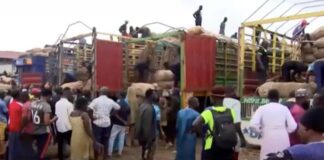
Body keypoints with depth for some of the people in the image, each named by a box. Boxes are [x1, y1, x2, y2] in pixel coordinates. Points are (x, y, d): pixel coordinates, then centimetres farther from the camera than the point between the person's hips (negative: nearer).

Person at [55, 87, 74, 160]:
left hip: (59, 127, 6)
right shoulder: (69, 104, -14)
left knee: (60, 144, 13)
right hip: (67, 127, -5)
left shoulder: (57, 103, 4)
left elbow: (56, 114, 9)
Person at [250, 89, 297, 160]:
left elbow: (253, 124, -13)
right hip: (283, 140, 2)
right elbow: (293, 126, -3)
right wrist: (284, 130, 15)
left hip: (268, 140, -1)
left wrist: (261, 130, 5)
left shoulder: (262, 108, -2)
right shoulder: (284, 108, 2)